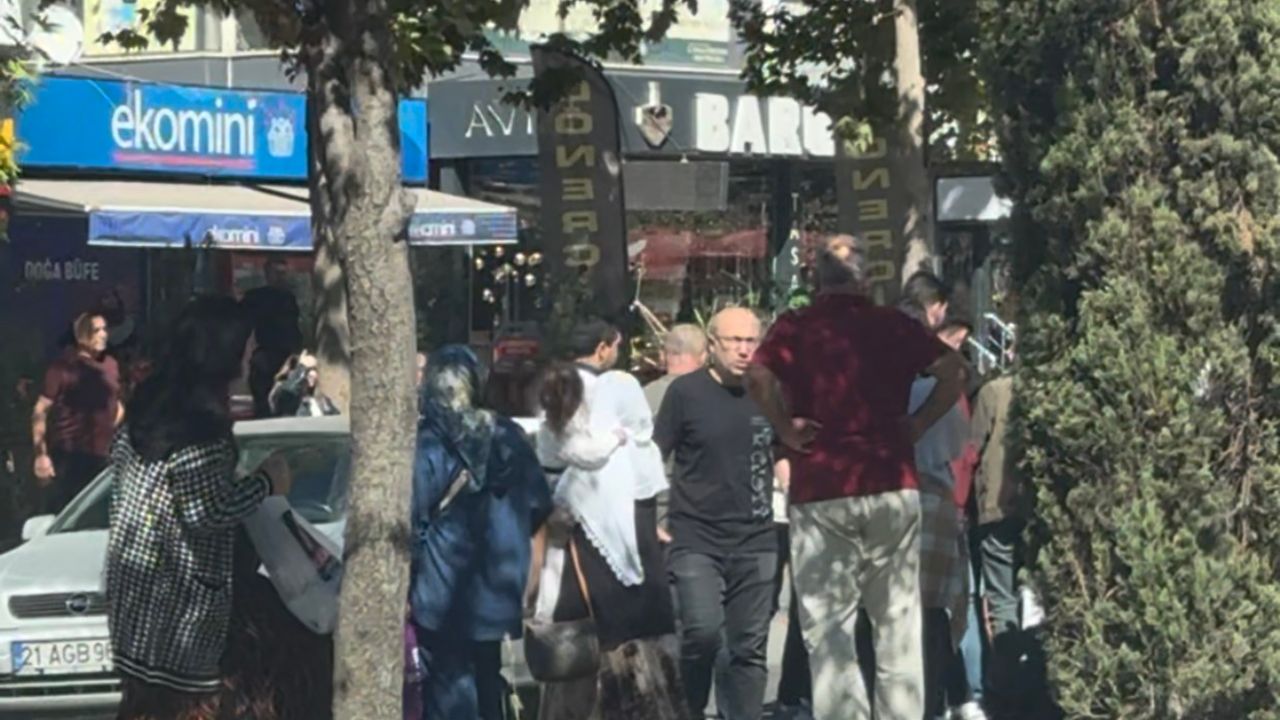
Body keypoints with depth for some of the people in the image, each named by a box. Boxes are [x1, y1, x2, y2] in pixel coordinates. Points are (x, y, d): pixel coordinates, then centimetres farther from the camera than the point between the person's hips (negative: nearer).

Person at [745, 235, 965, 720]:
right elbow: (951, 371, -1)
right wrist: (918, 425, 5)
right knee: (898, 622, 11)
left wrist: (786, 429, -4)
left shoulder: (795, 329, 1)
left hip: (821, 492, -2)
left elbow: (758, 377, -16)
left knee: (828, 628, 1)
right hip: (893, 485, 2)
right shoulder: (893, 325, 8)